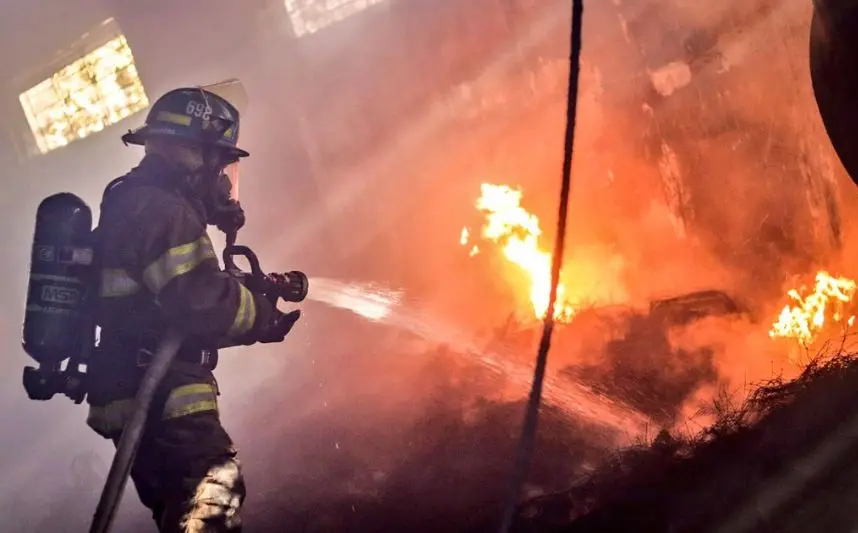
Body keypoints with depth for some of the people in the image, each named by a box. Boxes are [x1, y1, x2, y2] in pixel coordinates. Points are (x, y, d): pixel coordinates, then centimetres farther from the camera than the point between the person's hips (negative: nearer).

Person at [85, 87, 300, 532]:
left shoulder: (133, 203, 19)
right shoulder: (162, 210, -14)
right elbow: (201, 303, -21)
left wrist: (259, 291, 11)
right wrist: (267, 317, -5)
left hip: (132, 394, 11)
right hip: (159, 398, -11)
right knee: (212, 494, -20)